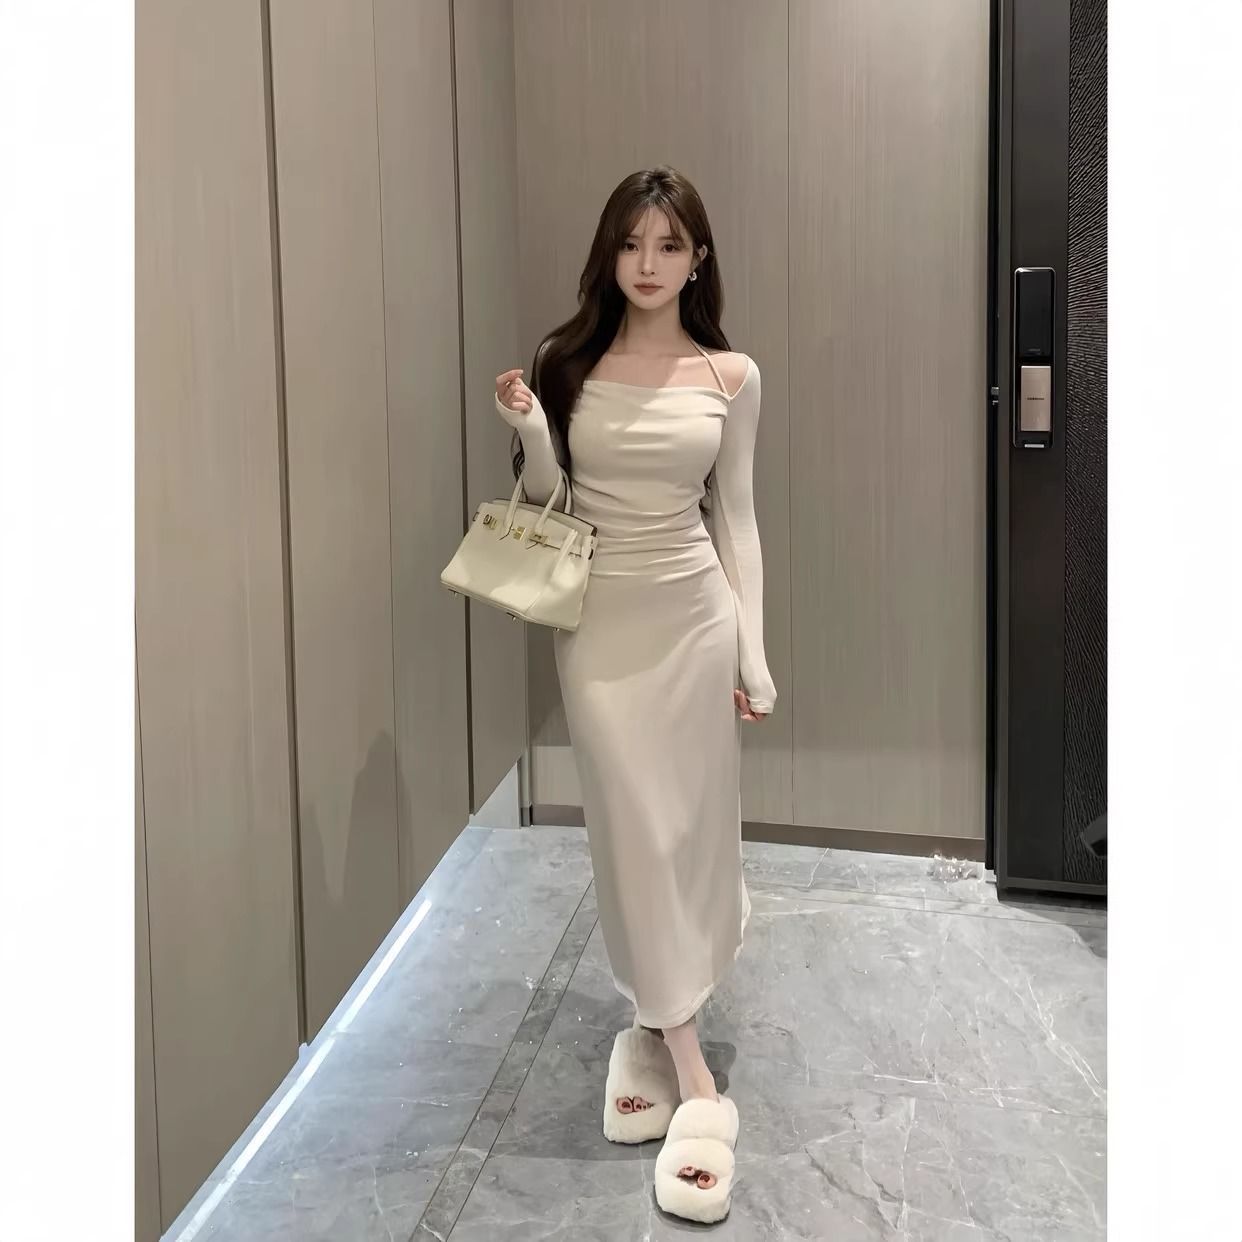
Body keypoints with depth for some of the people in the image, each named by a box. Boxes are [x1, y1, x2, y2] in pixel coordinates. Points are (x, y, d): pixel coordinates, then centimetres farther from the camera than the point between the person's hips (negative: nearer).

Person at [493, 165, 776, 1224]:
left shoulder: (731, 376, 1)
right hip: (599, 621, -1)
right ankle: (694, 1083, 5)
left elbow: (735, 516, 4)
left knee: (690, 826, 7)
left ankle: (659, 1021, 31)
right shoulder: (568, 362, 0)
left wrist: (754, 648, 1)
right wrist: (528, 429, -15)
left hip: (695, 615, 1)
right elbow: (549, 506, 4)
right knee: (637, 831, -2)